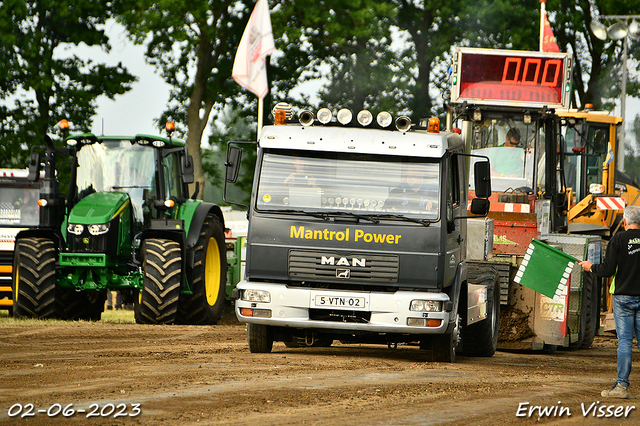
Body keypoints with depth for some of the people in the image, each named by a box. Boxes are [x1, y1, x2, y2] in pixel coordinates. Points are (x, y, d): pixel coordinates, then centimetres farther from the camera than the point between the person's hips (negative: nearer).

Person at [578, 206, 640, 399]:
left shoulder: (619, 240, -8)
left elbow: (608, 270, -10)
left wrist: (591, 267, 9)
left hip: (624, 296, -3)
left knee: (624, 341, -3)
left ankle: (622, 385, -5)